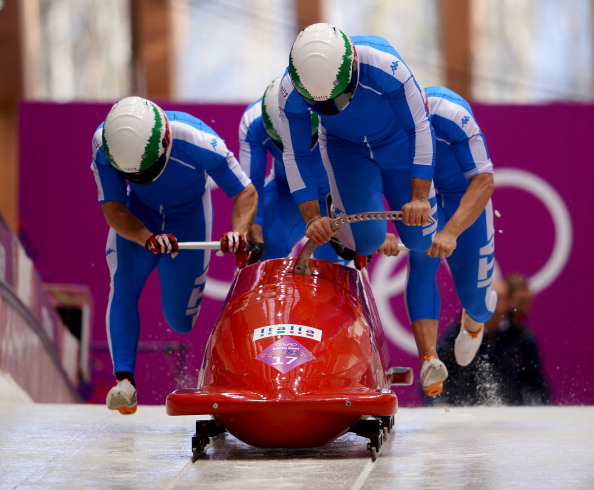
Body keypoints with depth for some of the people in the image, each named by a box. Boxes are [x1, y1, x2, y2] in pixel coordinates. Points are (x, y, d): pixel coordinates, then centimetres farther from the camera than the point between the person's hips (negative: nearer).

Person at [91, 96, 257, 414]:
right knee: (123, 286, -23)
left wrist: (239, 233, -44)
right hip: (138, 216, 1)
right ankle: (124, 380, -21)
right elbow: (113, 209, -27)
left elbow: (246, 193, -25)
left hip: (188, 215, -1)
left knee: (180, 321, 3)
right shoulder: (104, 144, -31)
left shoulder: (198, 142, -36)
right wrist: (149, 239, -44)